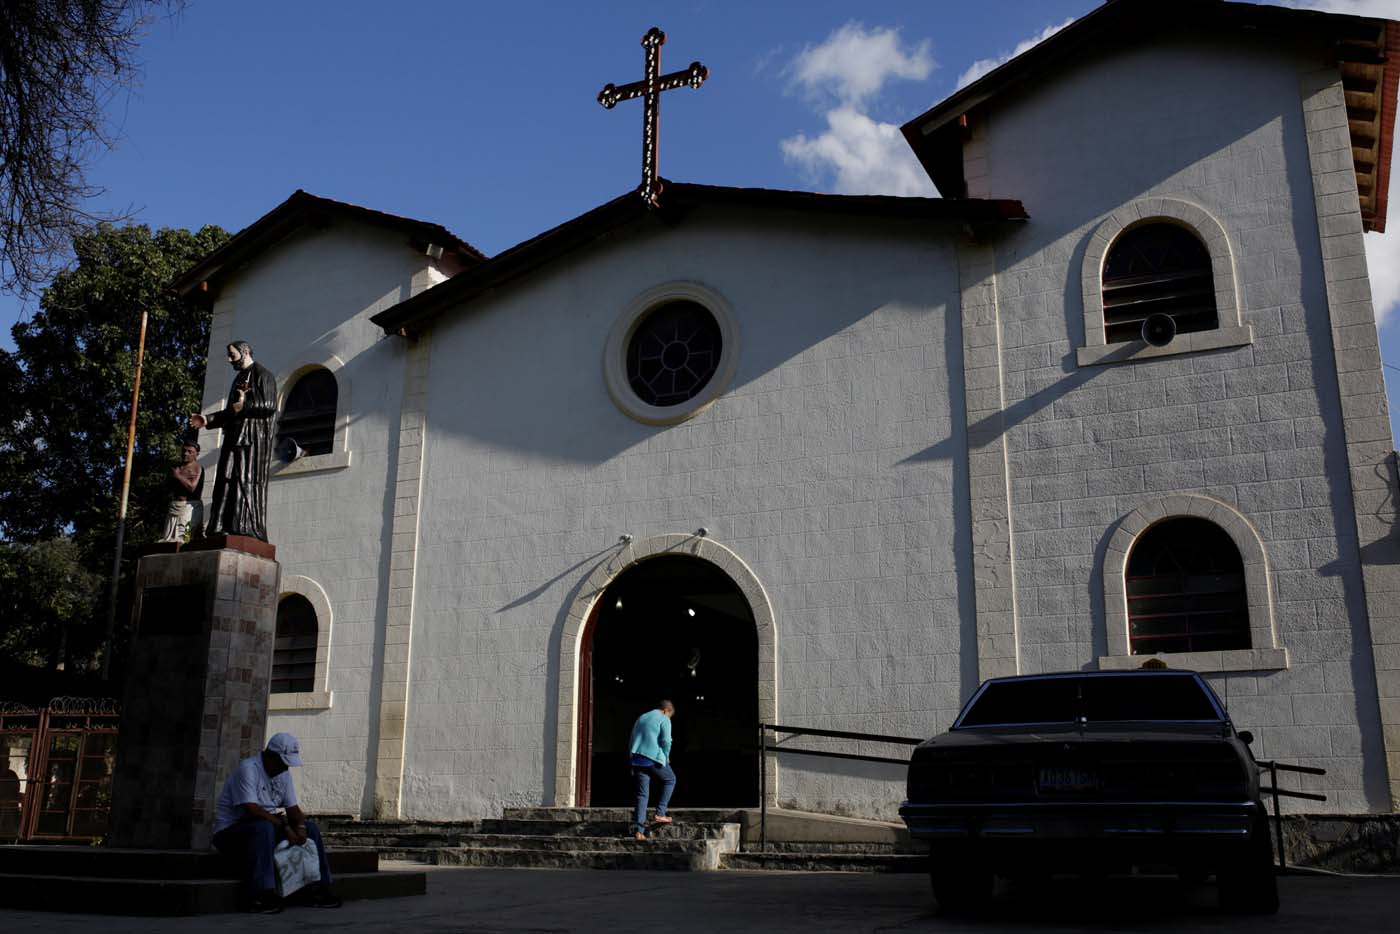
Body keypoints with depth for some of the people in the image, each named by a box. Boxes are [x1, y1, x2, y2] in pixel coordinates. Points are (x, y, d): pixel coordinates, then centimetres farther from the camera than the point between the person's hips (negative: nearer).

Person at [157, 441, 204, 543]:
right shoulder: (177, 468, 18)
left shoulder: (197, 468, -1)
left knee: (182, 536, -16)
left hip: (189, 506, -7)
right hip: (174, 505, 7)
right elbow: (167, 486, 18)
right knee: (168, 536, 0)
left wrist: (179, 476, -7)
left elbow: (192, 487, -12)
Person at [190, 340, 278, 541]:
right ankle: (225, 527, -5)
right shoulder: (239, 378, 25)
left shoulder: (262, 374, -2)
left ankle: (250, 528, -17)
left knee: (248, 479, -14)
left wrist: (244, 406, -14)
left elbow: (270, 405, -13)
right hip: (235, 435, 9)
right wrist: (208, 419, 16)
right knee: (227, 480, -1)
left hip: (254, 436, -9)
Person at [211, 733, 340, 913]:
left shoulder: (283, 773, 7)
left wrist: (300, 826, -16)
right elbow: (251, 810, -29)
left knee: (310, 827, -5)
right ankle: (262, 895, -38)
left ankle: (320, 889, -5)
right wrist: (285, 827, -27)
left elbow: (292, 808, 6)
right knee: (264, 827, -38)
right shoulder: (248, 768, -20)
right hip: (230, 831, -8)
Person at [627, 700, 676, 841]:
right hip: (654, 759, -6)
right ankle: (660, 813, 9)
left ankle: (638, 830, -2)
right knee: (670, 780, 19)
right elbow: (666, 740, -12)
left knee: (642, 795, 7)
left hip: (637, 759, 6)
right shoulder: (664, 720, 2)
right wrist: (666, 756, 5)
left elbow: (631, 743, 24)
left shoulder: (641, 718, 24)